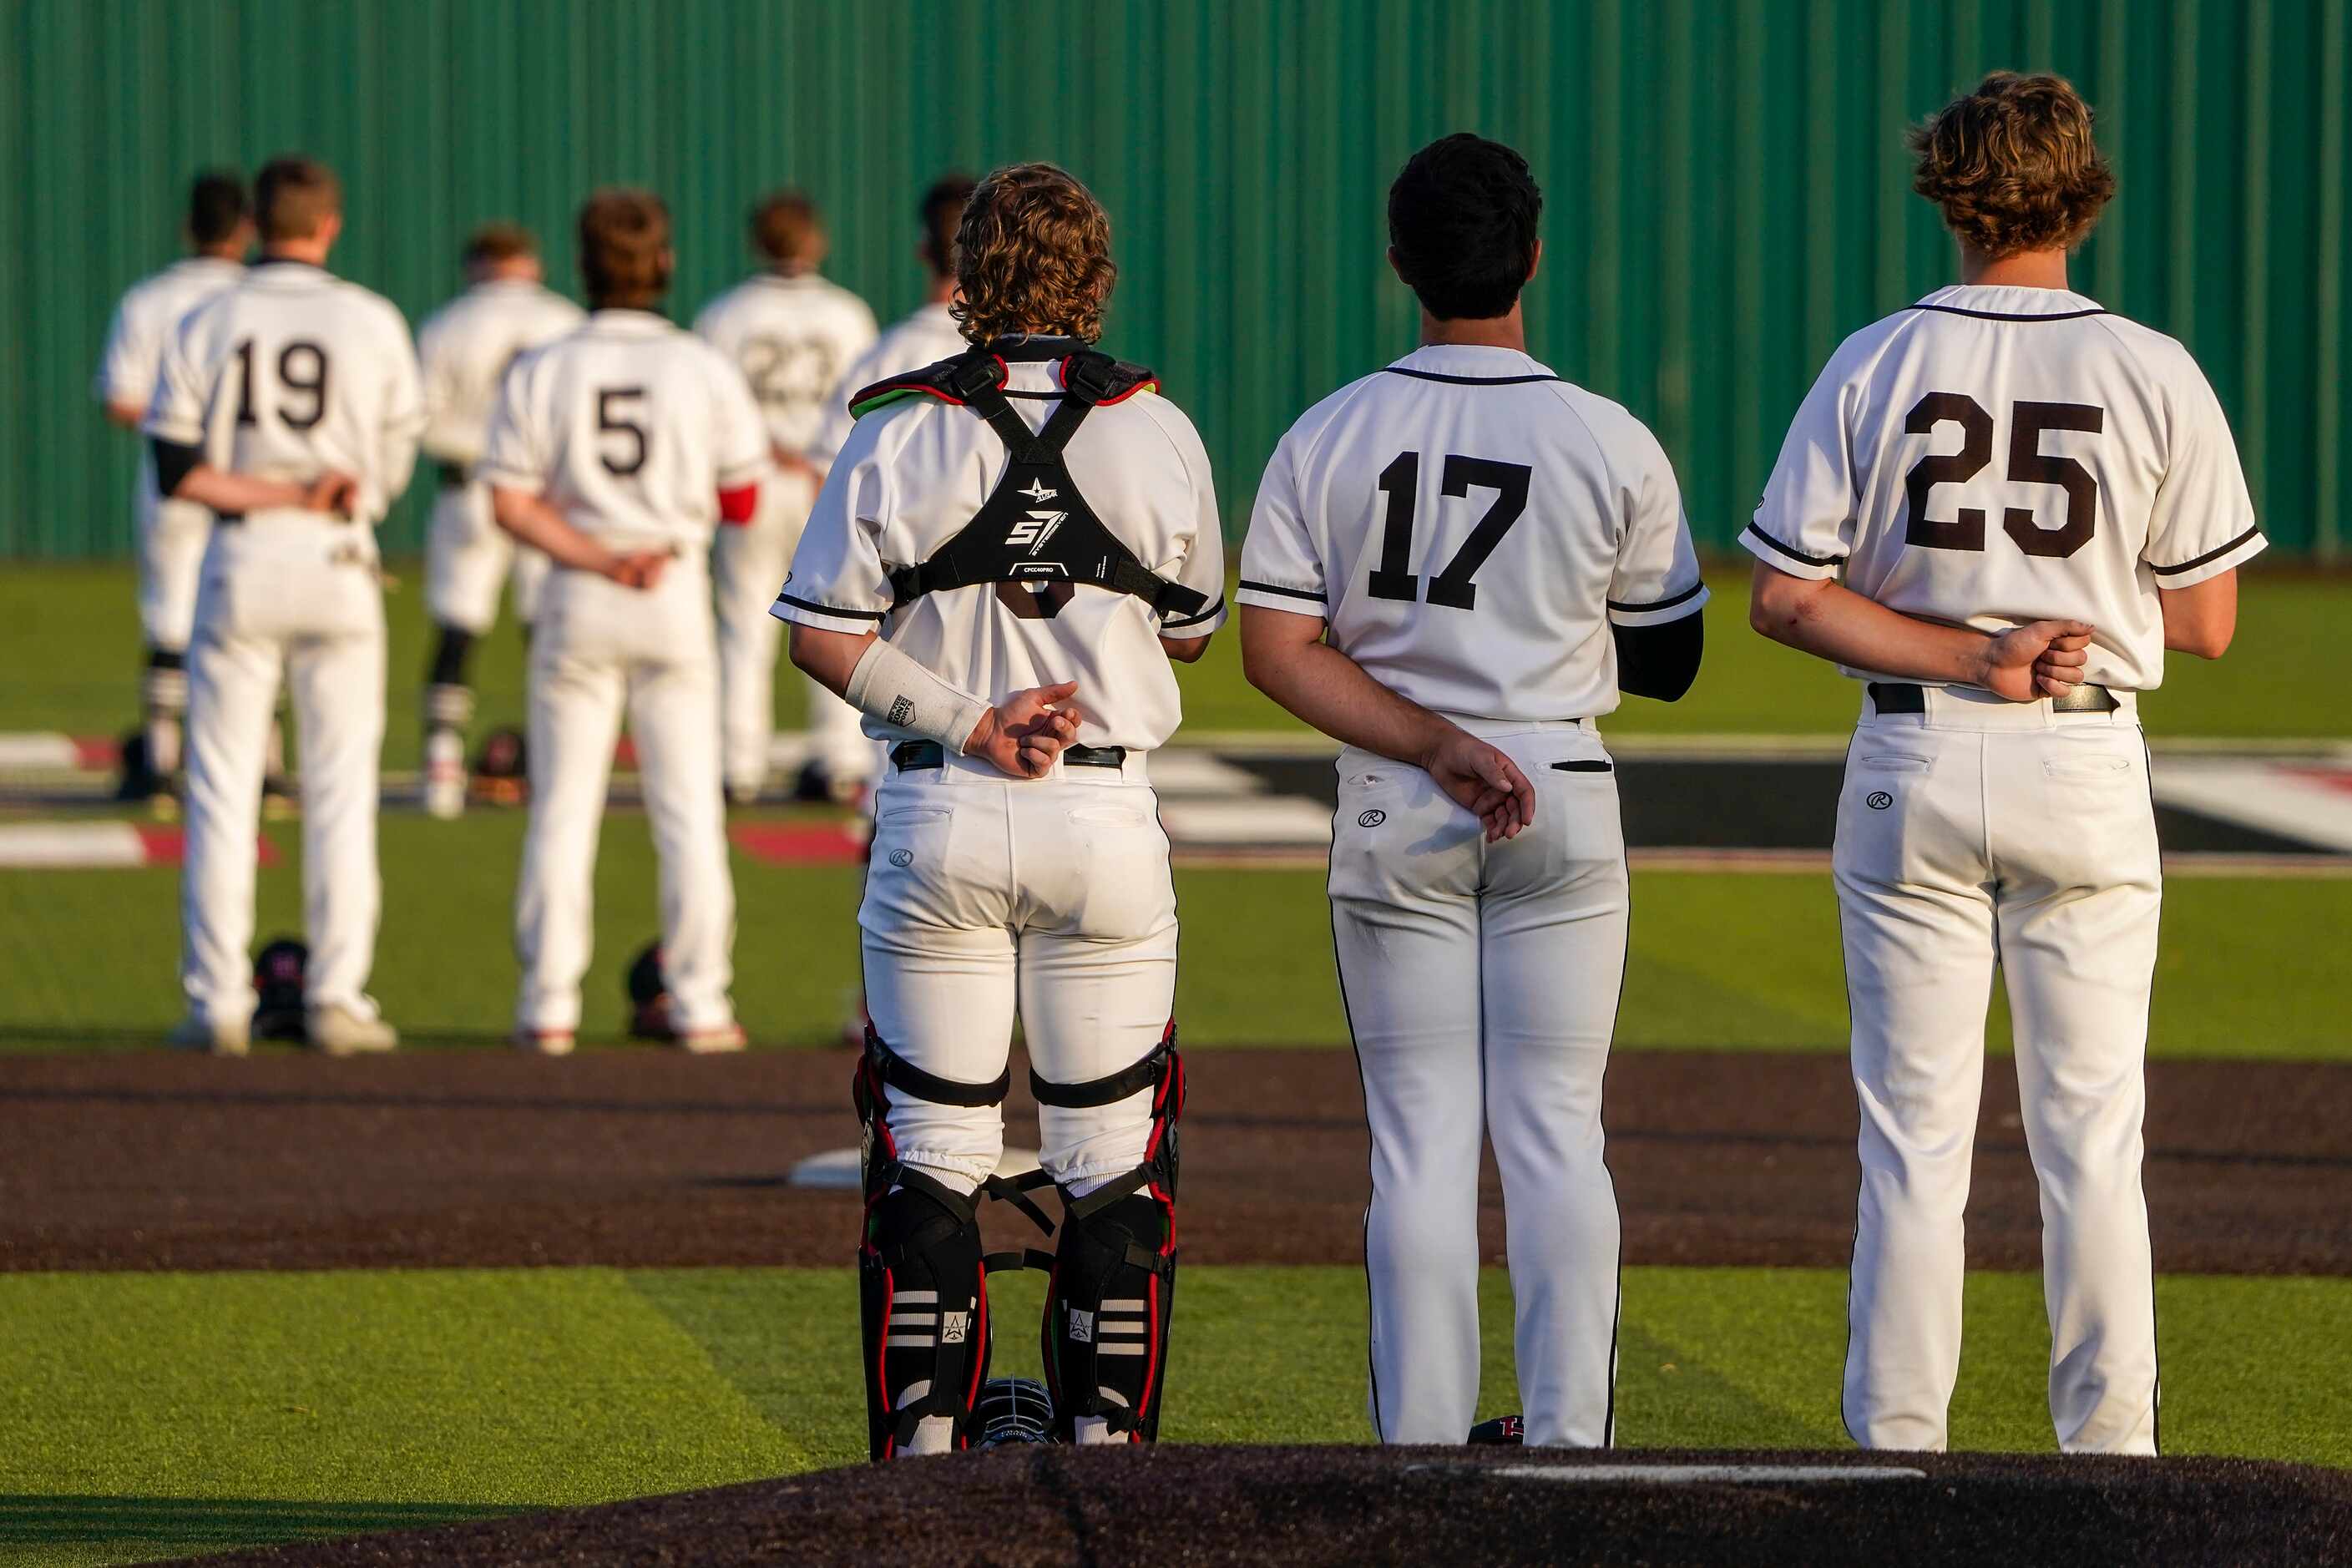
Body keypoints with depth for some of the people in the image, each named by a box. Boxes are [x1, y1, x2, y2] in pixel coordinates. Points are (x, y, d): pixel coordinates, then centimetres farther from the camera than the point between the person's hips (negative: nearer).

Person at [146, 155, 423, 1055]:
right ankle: (336, 998, 1)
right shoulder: (372, 322, 0)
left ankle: (218, 1003, 0)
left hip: (238, 562, 0)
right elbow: (397, 462, 3)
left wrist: (274, 494, -8)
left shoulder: (207, 324, 0)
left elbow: (178, 468, -7)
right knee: (340, 786, 5)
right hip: (338, 567, 0)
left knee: (222, 785, 4)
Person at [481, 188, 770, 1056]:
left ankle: (549, 1005, 4)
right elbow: (742, 501, -1)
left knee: (563, 809, 6)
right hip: (679, 598, 0)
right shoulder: (704, 371, -4)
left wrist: (595, 556, -11)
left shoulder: (540, 374, -3)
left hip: (575, 596, 0)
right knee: (687, 809, 4)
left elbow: (512, 503, -8)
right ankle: (701, 1006, 3)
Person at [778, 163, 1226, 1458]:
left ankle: (923, 1443, 6)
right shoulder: (1157, 434, -3)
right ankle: (1104, 1447, 8)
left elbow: (826, 639, -7)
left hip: (936, 817, 0)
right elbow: (1190, 633, 8)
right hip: (1109, 815, 0)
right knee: (1112, 1161, 8)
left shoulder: (899, 431, -5)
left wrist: (964, 719, -7)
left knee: (931, 1155, 7)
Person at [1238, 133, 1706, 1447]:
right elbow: (1670, 664, 3)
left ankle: (1423, 1449, 2)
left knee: (1420, 1136, 4)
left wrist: (1433, 744, -13)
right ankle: (1568, 1448, 3)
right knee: (1556, 1132, 5)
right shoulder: (1614, 445, -6)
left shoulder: (1329, 438, -3)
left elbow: (1278, 648, -9)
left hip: (1393, 812, 1)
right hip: (1567, 798, -1)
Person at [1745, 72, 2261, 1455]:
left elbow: (1786, 596, -6)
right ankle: (2108, 1447, 9)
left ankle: (1897, 1446, 5)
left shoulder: (1875, 366, -3)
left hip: (1916, 770, 0)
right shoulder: (2154, 374, -4)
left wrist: (1966, 653, -10)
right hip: (2087, 772, 0)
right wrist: (2070, 609, 8)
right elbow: (2207, 621, -1)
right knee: (2091, 1134, 7)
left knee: (1914, 1133, 5)